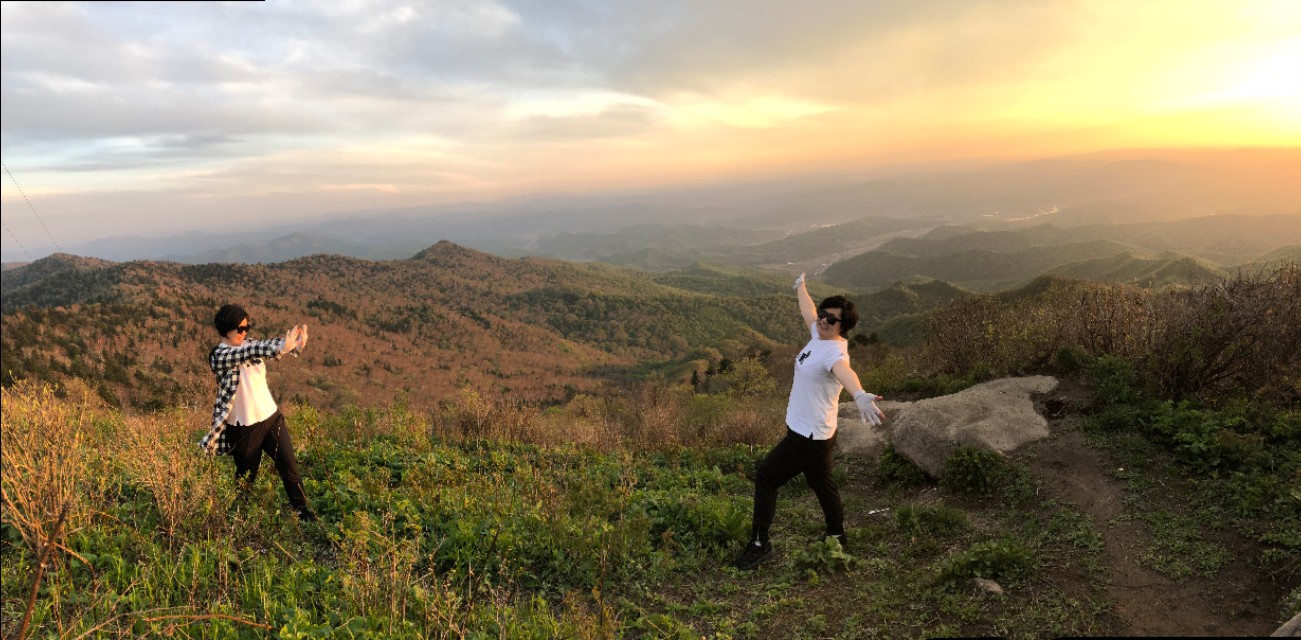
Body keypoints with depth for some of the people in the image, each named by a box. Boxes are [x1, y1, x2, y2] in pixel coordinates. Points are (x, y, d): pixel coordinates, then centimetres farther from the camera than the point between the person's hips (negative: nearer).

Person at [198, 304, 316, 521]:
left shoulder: (250, 344, 3)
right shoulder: (218, 355, -13)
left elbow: (269, 345, -15)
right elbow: (247, 354, -31)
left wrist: (296, 341, -39)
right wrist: (280, 347, -50)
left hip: (272, 417, 4)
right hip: (244, 427, -4)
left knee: (290, 467, 5)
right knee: (246, 477, 11)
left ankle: (303, 512, 15)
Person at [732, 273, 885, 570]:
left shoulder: (834, 351, -26)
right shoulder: (819, 337, 1)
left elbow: (844, 371, -50)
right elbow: (808, 312, 23)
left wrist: (859, 394, -71)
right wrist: (801, 286, 40)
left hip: (808, 437, -9)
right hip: (814, 434, 9)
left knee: (765, 478, -2)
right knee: (822, 483, 23)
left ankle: (759, 543, 9)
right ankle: (837, 538, 41)